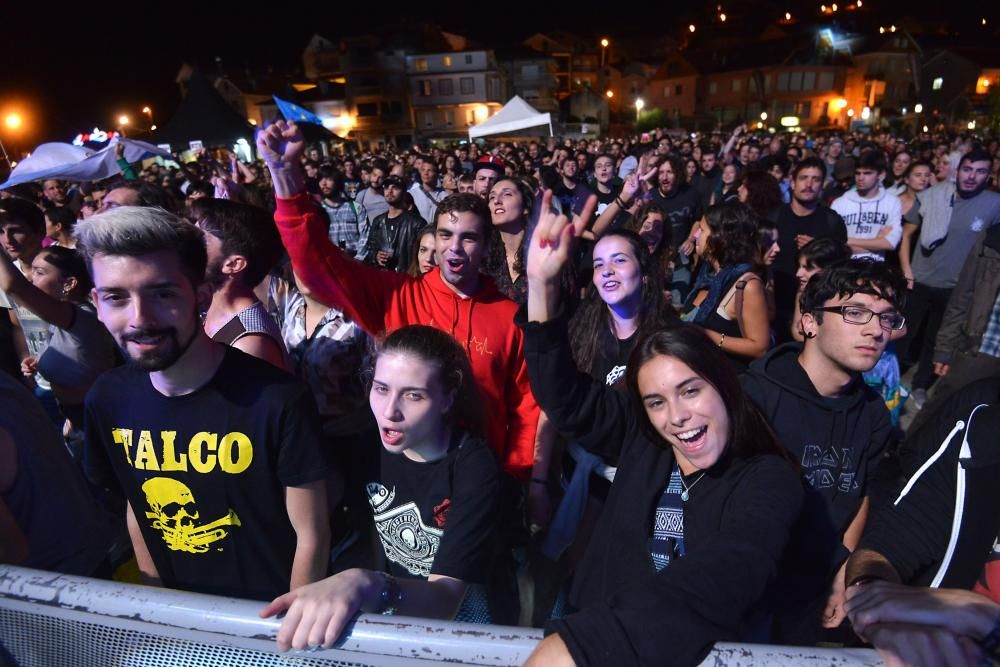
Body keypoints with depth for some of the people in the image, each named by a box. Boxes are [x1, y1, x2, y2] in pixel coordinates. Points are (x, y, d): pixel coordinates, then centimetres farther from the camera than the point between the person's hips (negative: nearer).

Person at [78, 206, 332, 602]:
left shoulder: (278, 400, -28)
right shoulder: (107, 399, -10)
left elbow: (311, 536, -18)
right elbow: (135, 505, 5)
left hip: (271, 610, -4)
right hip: (179, 609, 5)